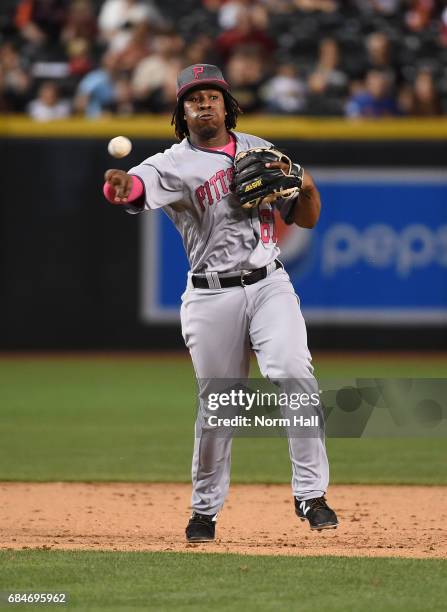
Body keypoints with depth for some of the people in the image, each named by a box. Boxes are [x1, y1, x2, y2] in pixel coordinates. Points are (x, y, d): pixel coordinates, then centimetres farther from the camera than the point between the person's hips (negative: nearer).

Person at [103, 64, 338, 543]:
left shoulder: (260, 151, 11)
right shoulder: (174, 165, -4)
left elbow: (307, 219, 16)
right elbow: (137, 187, -27)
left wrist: (305, 184, -6)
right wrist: (118, 184, -52)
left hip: (270, 284, 2)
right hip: (212, 296, -2)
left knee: (294, 375, -19)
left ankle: (311, 494, -14)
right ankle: (205, 511, 20)